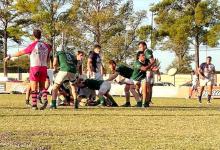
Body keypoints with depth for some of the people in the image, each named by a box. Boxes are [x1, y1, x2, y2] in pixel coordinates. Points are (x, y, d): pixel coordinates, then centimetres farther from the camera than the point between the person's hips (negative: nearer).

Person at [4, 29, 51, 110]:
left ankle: (34, 105, -3)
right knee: (42, 86, 14)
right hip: (44, 67, 4)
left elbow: (21, 52, -6)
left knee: (34, 88, 2)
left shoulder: (33, 45, -9)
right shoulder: (46, 45, 6)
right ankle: (45, 99, -10)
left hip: (35, 67, -4)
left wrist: (10, 56, 3)